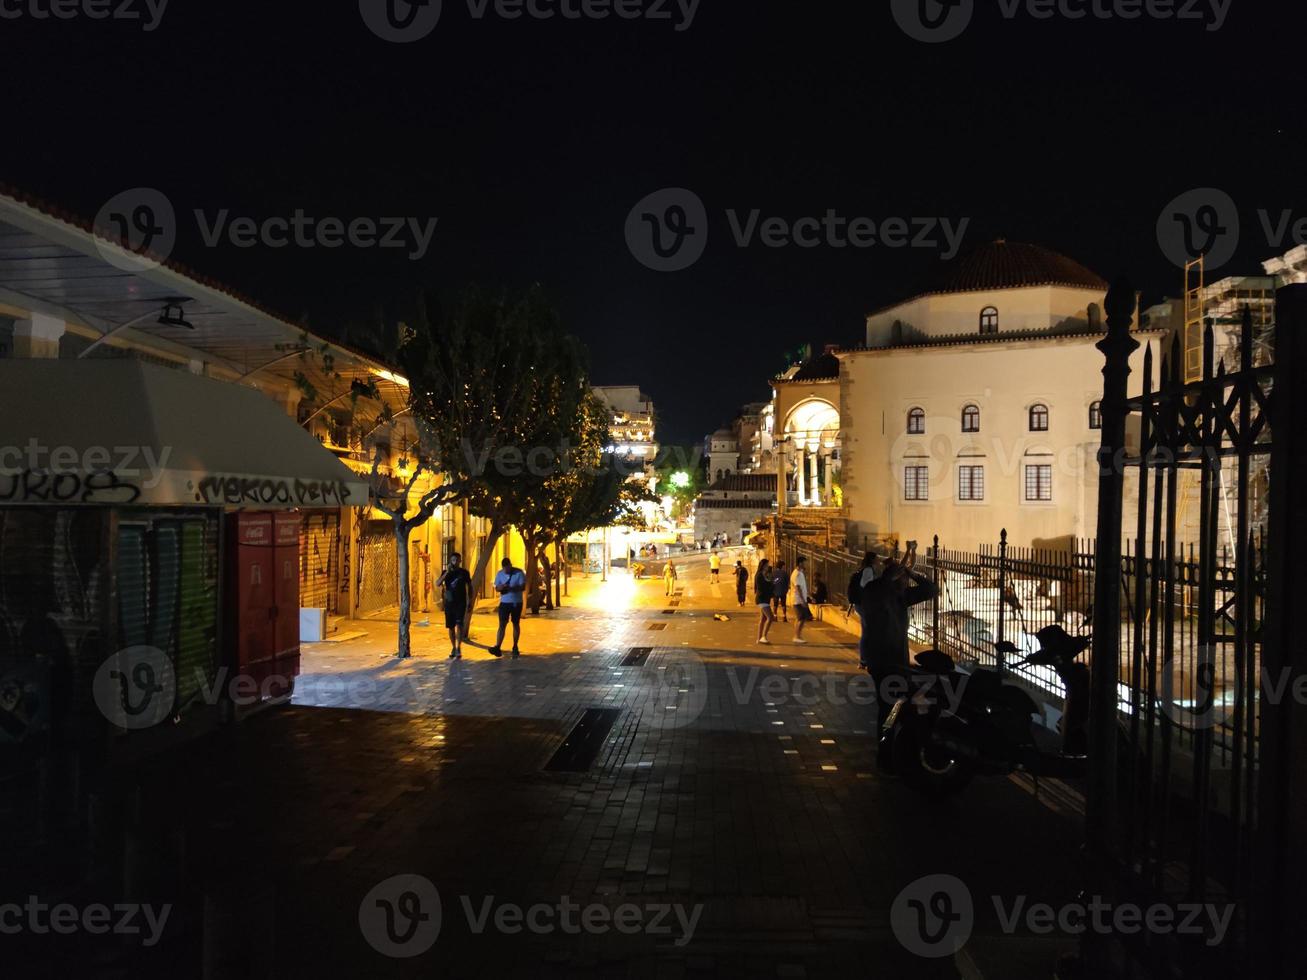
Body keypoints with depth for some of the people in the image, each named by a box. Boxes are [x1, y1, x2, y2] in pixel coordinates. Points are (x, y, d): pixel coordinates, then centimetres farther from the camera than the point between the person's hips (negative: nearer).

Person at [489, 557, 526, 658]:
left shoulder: (519, 573, -9)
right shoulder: (500, 574, 2)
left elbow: (523, 587, -15)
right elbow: (496, 588, 4)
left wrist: (511, 588, -31)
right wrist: (501, 587, -21)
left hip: (516, 602, -2)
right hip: (504, 602, 2)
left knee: (516, 624, 9)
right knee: (502, 624, -7)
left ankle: (515, 647, 20)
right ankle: (498, 647, -16)